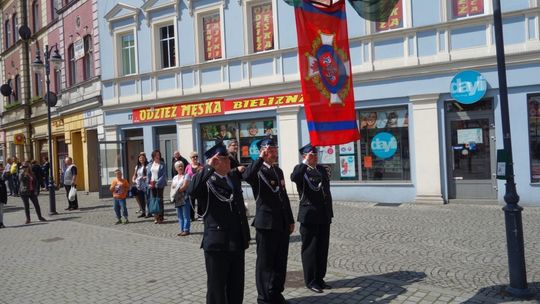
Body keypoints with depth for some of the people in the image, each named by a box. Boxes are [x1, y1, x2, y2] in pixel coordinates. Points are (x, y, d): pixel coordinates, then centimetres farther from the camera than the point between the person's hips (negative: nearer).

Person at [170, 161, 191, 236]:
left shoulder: (186, 175, -2)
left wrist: (178, 190, -9)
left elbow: (185, 186, -12)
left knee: (186, 215, -4)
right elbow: (172, 187, 11)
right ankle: (182, 230, 14)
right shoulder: (175, 177, 18)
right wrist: (173, 195, -7)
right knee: (179, 216, 9)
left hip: (185, 198, -6)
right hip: (177, 199, 7)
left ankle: (186, 230, -1)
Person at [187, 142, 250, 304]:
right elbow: (192, 190, -32)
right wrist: (209, 167, -29)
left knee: (237, 287, 16)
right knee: (216, 287, 6)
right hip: (217, 243, -6)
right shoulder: (207, 181, -10)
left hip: (237, 242, 6)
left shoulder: (235, 178, 12)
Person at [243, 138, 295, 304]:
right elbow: (247, 177, -34)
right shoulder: (257, 171, -7)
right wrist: (260, 158, -30)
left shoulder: (279, 171, 15)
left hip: (282, 223, 7)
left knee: (280, 261, 13)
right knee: (265, 262, 3)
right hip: (266, 223, -7)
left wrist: (290, 220, 16)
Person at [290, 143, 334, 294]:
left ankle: (320, 278, 22)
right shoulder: (300, 170, -6)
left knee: (323, 249, 11)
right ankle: (311, 281, 11)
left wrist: (330, 212, 16)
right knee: (310, 249, 2)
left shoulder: (321, 169, 13)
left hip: (324, 216, 6)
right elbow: (294, 177, -31)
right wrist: (305, 162, -25)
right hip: (309, 216, -6)